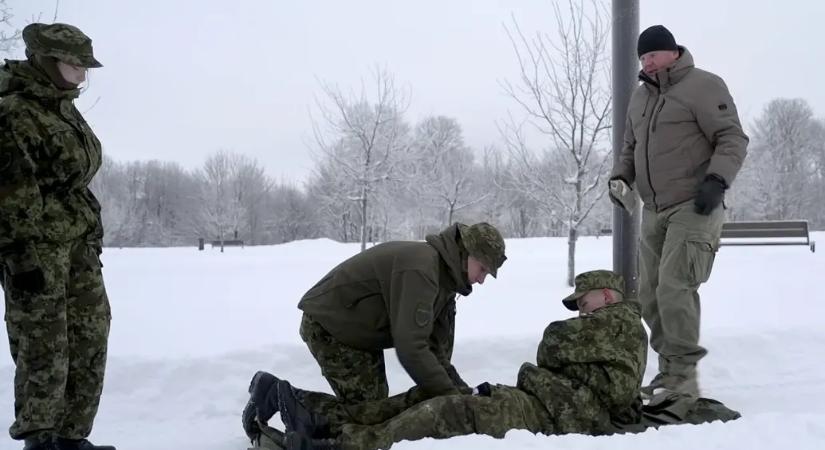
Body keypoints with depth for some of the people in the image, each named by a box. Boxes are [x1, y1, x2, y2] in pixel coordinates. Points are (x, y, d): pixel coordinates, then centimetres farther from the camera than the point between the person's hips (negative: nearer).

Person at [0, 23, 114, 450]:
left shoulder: (65, 110, 14)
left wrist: (91, 236, 19)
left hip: (78, 241, 9)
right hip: (36, 246, -9)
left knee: (89, 340, 9)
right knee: (44, 347, -2)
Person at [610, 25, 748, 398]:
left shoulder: (703, 86, -6)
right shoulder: (640, 97, 16)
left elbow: (733, 139, -10)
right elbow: (630, 147, 24)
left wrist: (717, 179, -24)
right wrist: (620, 177, 5)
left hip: (693, 207, -8)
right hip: (653, 211, 8)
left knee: (674, 288, -17)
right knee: (649, 294, 8)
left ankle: (683, 376, -9)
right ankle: (670, 368, 19)